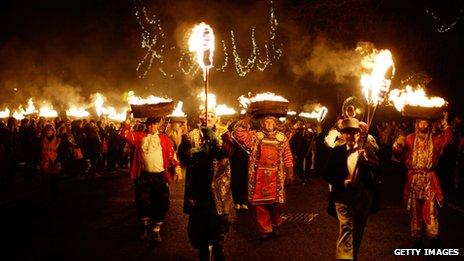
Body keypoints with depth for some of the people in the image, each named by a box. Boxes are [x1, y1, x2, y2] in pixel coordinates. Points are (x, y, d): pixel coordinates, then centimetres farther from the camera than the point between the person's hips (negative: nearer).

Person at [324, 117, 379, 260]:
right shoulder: (336, 152, 1)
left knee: (358, 229, 16)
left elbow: (378, 167, -16)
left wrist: (366, 159, -35)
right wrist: (343, 182, -17)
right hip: (343, 195, -2)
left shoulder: (367, 150, 1)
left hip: (363, 195, 2)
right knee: (346, 228, -13)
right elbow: (328, 175, -1)